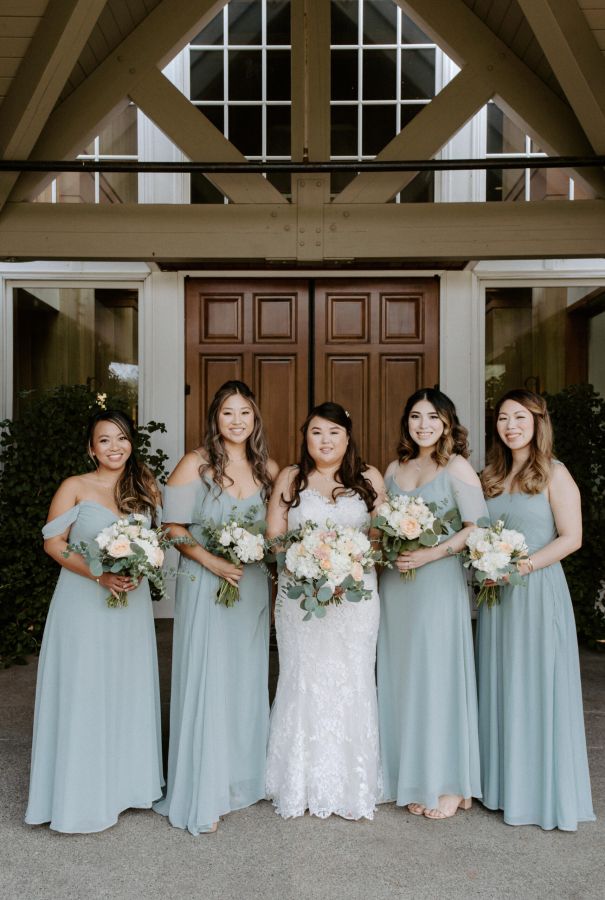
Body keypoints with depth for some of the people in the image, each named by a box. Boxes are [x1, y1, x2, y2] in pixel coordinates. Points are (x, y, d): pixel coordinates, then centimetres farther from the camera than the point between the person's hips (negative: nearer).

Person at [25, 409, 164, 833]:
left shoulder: (147, 488, 5)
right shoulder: (75, 488, -5)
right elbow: (54, 543, -6)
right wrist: (100, 575, -17)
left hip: (132, 602, 4)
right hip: (84, 603, -3)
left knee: (128, 691, 12)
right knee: (83, 694, 3)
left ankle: (125, 783, 29)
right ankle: (83, 794, 19)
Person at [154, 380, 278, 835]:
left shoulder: (269, 469, 6)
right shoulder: (195, 464, -6)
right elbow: (173, 527, -9)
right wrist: (212, 562, -18)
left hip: (252, 585, 4)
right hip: (205, 587, -4)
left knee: (248, 681, 13)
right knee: (206, 683, 0)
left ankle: (243, 778, 31)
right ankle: (203, 796, 14)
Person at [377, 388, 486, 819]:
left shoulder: (456, 467, -3)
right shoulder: (395, 468, 13)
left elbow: (478, 526, -10)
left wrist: (431, 553, -17)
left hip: (438, 581, -5)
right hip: (396, 584, 6)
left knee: (439, 676, 0)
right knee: (402, 679, 8)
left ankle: (450, 785, 15)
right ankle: (413, 781, 21)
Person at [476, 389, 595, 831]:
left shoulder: (554, 473, -5)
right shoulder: (492, 476, 12)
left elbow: (571, 537, -11)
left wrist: (523, 565, -18)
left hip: (538, 591, -5)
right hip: (497, 593, 6)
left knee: (538, 687, 1)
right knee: (500, 688, 11)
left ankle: (545, 793, 16)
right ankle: (504, 784, 24)